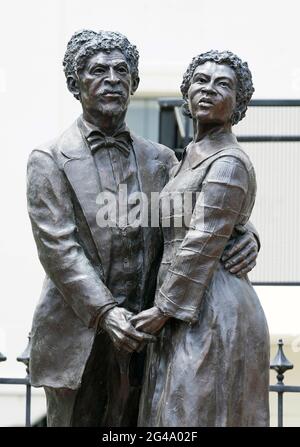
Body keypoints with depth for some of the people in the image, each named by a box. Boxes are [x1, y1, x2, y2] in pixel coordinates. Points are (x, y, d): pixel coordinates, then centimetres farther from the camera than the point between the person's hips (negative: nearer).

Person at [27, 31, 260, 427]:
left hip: (141, 335, 3)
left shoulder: (160, 159, 11)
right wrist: (104, 312, -21)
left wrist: (244, 236, -8)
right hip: (78, 340, -3)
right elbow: (58, 246, -10)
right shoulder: (49, 160, -1)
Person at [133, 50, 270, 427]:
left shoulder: (227, 162, -12)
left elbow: (202, 246, -17)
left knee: (199, 413, -5)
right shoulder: (193, 157, 16)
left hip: (213, 314, -9)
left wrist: (164, 310, -14)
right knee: (177, 411, 12)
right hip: (191, 314, 9)